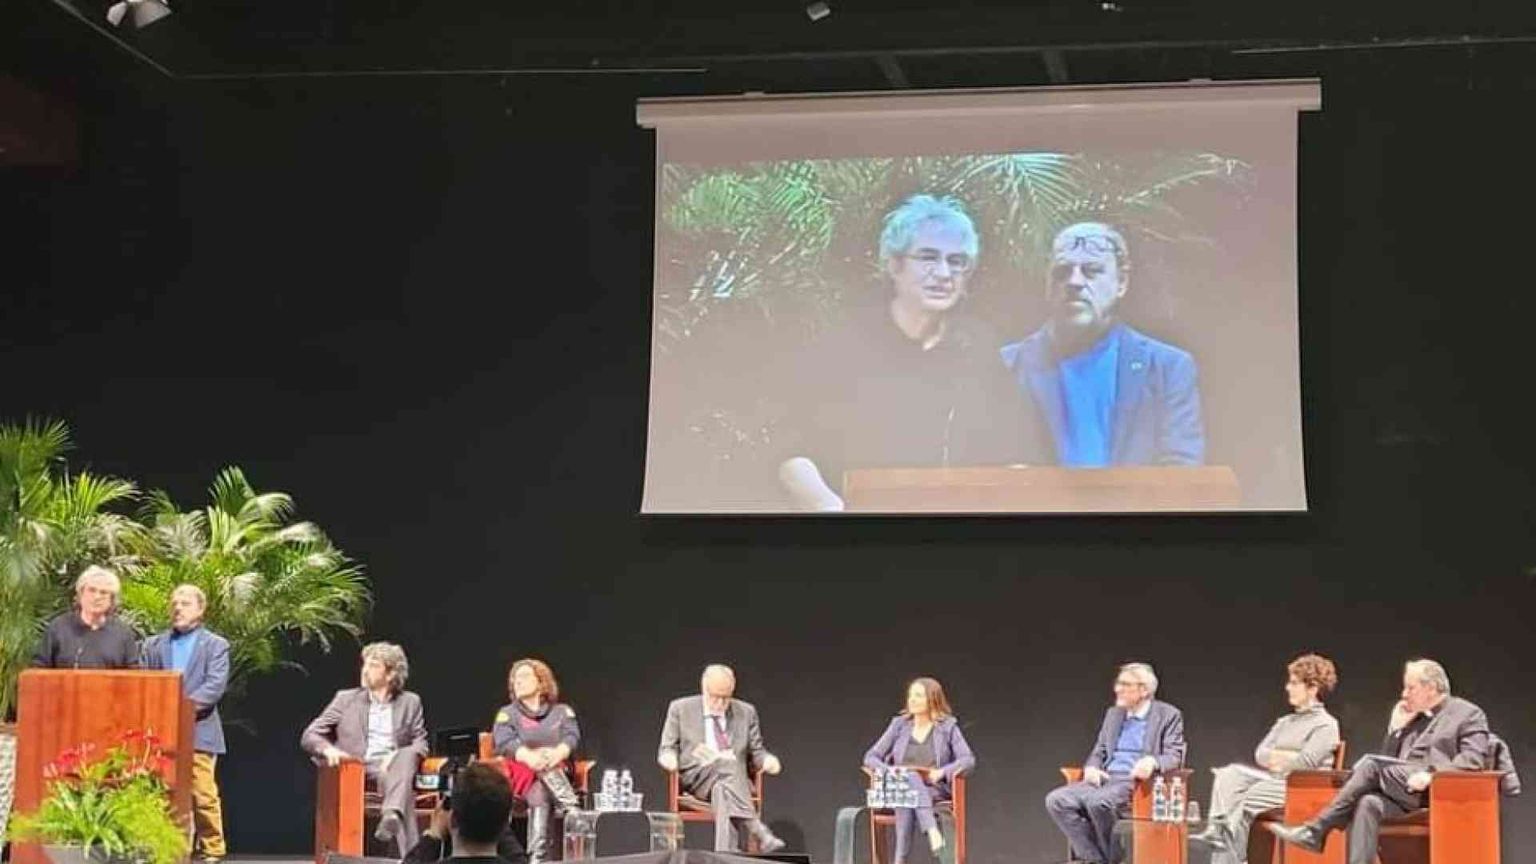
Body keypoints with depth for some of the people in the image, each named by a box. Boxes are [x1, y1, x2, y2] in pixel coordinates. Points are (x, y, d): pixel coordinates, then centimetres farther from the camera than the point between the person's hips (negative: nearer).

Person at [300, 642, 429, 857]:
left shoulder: (410, 702, 19)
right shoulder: (346, 699, 15)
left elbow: (420, 744, 12)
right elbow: (309, 736, 11)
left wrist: (399, 756, -13)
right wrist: (328, 749, -14)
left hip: (394, 767, 1)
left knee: (407, 755, -38)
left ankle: (392, 816, -62)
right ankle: (410, 853, -50)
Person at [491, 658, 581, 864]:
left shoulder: (562, 711, 15)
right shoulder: (507, 713, 12)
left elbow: (572, 737, -3)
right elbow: (504, 742, -7)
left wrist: (557, 754, -29)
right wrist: (530, 756, -29)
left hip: (559, 774, 0)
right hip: (522, 774, 0)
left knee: (541, 791, -35)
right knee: (538, 792, -35)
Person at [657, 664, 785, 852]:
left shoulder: (746, 712, 15)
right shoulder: (680, 709, 9)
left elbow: (756, 753, 18)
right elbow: (666, 750, 10)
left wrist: (768, 761, -6)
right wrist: (670, 758, -14)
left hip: (736, 778, 2)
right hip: (695, 779, -2)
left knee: (723, 789, -37)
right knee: (726, 764, -36)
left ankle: (725, 856, -51)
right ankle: (760, 833, -45)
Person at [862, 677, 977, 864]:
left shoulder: (948, 726, 5)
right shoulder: (899, 724, 10)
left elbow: (968, 760, -4)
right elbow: (870, 757, 9)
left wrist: (942, 772, -21)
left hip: (935, 790, -1)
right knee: (910, 779, -36)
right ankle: (933, 831, -50)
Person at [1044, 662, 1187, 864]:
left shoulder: (1168, 715, 3)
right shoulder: (1113, 714, 21)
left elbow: (1174, 756, -6)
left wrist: (1153, 761, -29)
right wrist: (1091, 767, -2)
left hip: (1137, 782, -6)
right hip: (1104, 779, 6)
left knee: (1098, 801, -37)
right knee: (1056, 801, -20)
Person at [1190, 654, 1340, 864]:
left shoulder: (1325, 724, -2)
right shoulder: (1285, 722, 23)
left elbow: (1305, 763, -14)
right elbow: (1260, 754, 13)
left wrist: (1274, 759, -2)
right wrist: (1287, 757, -5)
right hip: (1271, 780, 7)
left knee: (1249, 798, -29)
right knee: (1230, 775, -17)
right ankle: (1217, 828, -37)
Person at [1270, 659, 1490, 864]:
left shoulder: (1469, 714, 7)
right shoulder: (1410, 717, 26)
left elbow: (1474, 760, -9)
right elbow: (1388, 762, 23)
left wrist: (1432, 774, -22)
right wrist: (1397, 728, 10)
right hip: (1402, 793, 6)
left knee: (1371, 763, -24)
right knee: (1368, 803, -28)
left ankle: (1315, 831, -22)